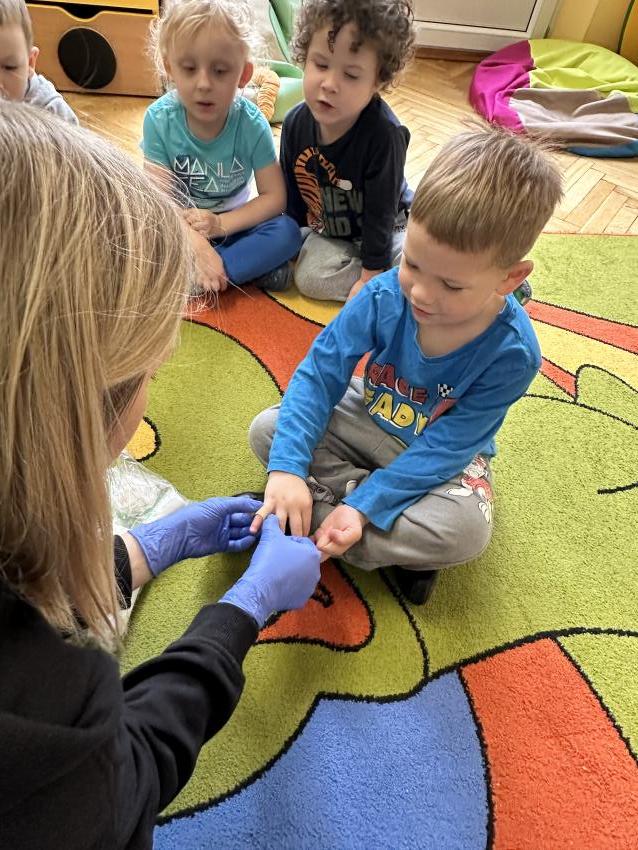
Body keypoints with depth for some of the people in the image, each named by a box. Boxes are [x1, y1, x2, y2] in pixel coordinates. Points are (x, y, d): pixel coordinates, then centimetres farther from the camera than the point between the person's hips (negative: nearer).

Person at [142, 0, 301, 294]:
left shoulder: (251, 124, -15)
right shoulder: (159, 119, -16)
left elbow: (274, 197, -14)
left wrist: (221, 224, -26)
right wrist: (197, 245, -35)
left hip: (232, 224, 0)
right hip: (180, 228, 0)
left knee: (288, 232, -25)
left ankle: (198, 277, -25)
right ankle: (252, 267, -23)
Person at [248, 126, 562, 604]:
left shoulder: (512, 352, -28)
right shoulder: (386, 295, -22)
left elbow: (444, 448, -25)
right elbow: (320, 372, -20)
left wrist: (362, 507, -33)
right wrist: (288, 469, -32)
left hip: (443, 457, -3)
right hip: (368, 422, 4)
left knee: (466, 528, -33)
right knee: (267, 430, -15)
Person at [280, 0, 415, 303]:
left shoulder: (385, 134, -28)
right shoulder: (296, 122, -13)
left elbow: (381, 213, -23)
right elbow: (291, 194, 3)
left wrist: (369, 278, -20)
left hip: (387, 230, -5)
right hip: (329, 232, 5)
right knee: (309, 278, -22)